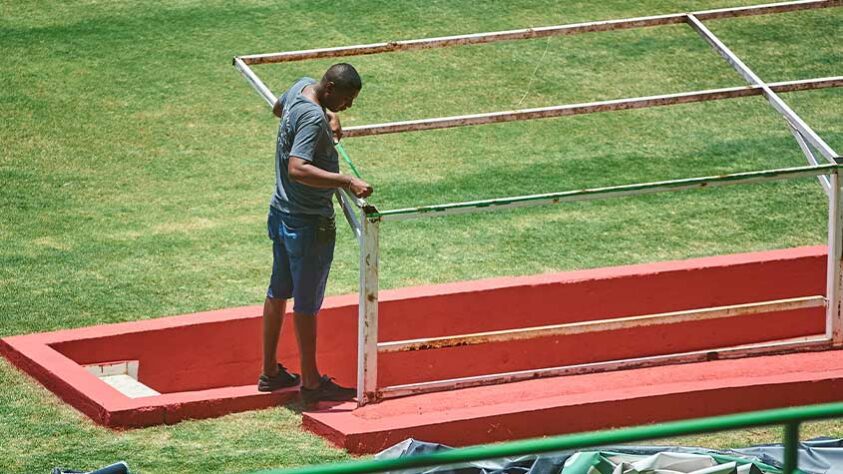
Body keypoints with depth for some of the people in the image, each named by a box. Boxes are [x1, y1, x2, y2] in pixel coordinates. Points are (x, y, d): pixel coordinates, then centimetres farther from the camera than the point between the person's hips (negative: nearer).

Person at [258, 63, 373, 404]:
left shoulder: (303, 86, 2)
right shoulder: (313, 119, -26)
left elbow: (278, 108, 26)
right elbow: (297, 169, -37)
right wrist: (347, 182, -42)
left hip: (282, 213, 10)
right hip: (308, 223, -10)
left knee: (278, 293, 18)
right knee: (307, 304, 2)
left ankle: (270, 373, 29)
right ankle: (311, 382, 12)